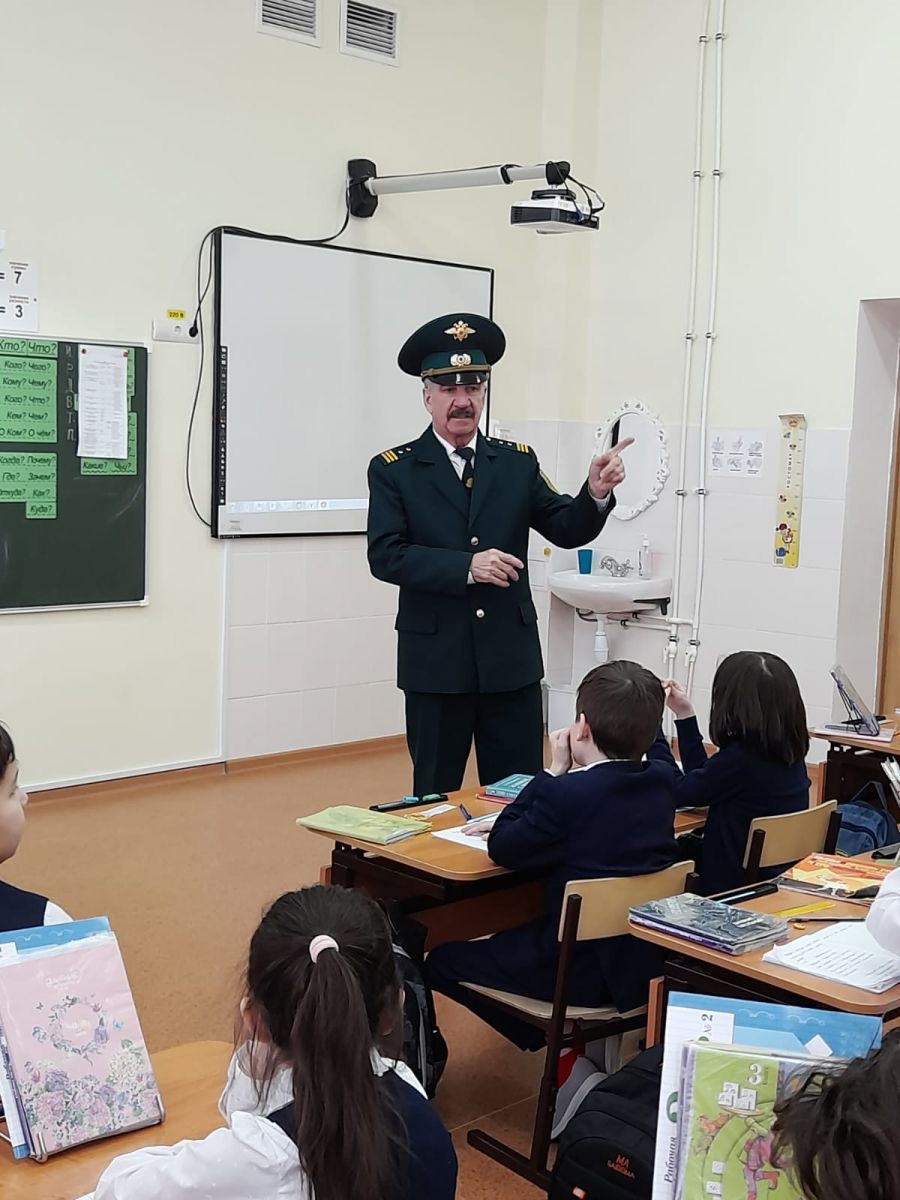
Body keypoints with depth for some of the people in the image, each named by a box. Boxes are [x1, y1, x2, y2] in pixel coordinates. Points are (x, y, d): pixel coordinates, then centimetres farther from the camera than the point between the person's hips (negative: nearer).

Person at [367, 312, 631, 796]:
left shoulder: (518, 462, 8)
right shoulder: (393, 470, -1)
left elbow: (567, 530, 2)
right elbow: (385, 556, -11)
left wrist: (596, 494, -19)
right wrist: (465, 566, -21)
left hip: (511, 662, 2)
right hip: (435, 665, -2)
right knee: (435, 797, 10)